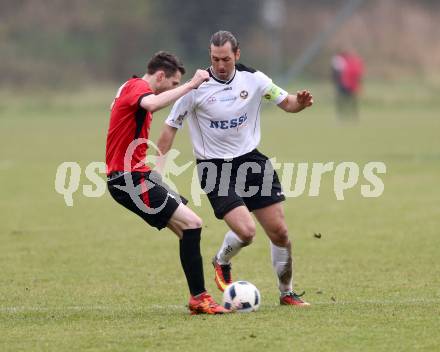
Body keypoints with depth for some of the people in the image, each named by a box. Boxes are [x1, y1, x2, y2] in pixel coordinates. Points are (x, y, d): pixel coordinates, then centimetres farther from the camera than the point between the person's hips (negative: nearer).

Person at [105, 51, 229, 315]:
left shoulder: (133, 87, 19)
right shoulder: (137, 87, -13)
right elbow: (152, 104, -37)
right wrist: (190, 85, -33)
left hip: (134, 174, 11)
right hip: (130, 179, -11)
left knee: (188, 227, 12)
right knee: (191, 224, -16)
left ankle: (199, 296, 11)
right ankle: (199, 299, -13)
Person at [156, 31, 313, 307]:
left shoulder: (253, 79, -4)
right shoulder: (197, 87, -12)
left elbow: (286, 102, 8)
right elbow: (171, 127, -4)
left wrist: (299, 102, -16)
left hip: (251, 160, 4)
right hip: (215, 168, -4)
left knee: (279, 231, 1)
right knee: (245, 231, -21)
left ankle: (287, 293, 21)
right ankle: (222, 263, 14)